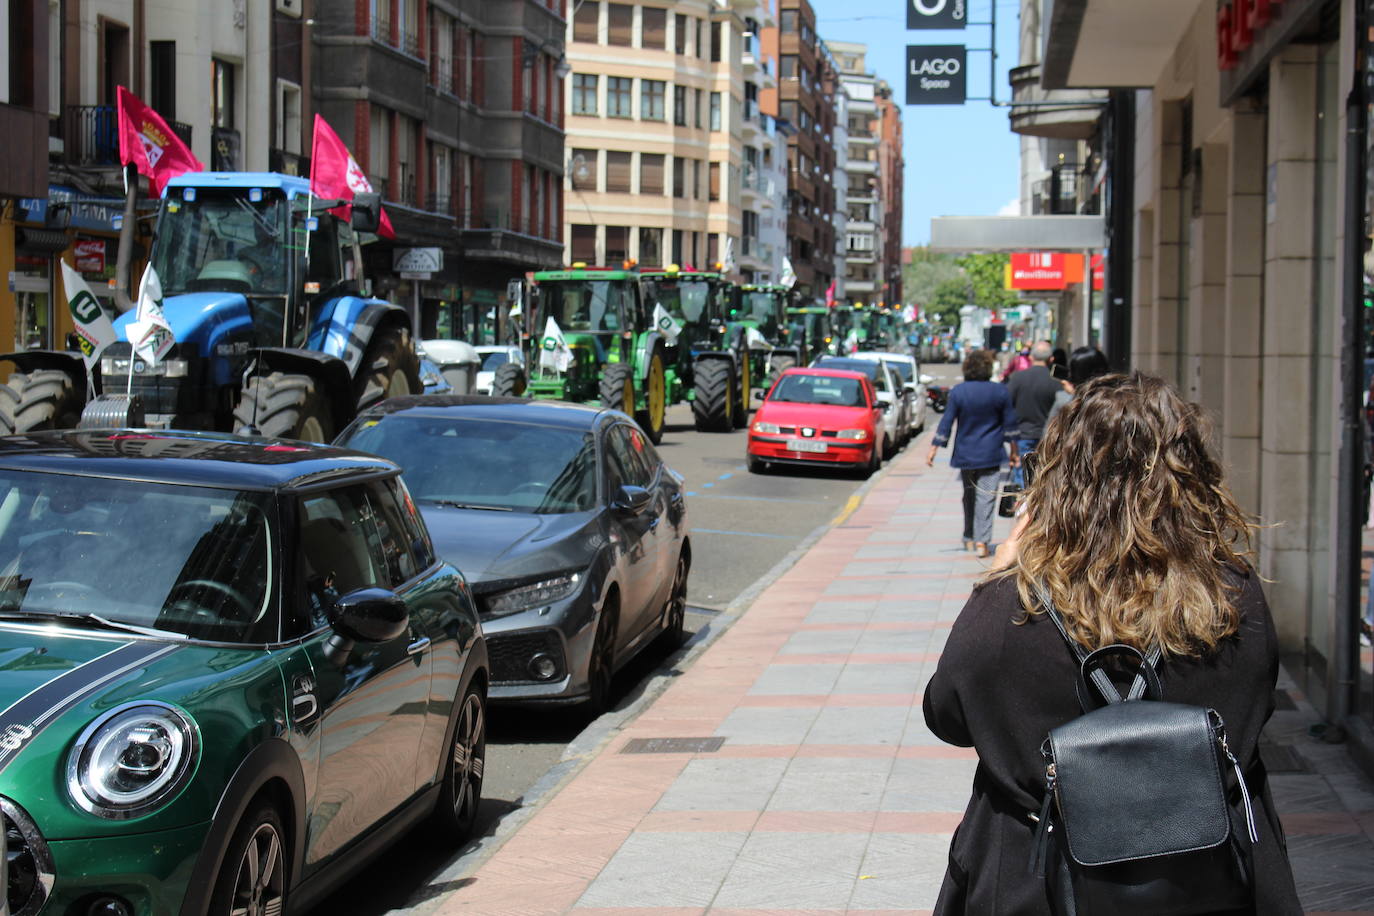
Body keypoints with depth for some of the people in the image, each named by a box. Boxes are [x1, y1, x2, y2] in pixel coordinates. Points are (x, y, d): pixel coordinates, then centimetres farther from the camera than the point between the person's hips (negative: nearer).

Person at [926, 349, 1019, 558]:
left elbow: (946, 423, -5)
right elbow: (1009, 424, 3)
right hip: (990, 455, -1)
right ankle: (981, 541, -11)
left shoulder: (958, 392, -5)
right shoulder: (999, 391, -3)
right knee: (986, 497, -3)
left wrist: (933, 450, 1)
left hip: (965, 454, 1)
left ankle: (969, 537, 26)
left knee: (969, 495, 17)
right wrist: (1013, 450, 15)